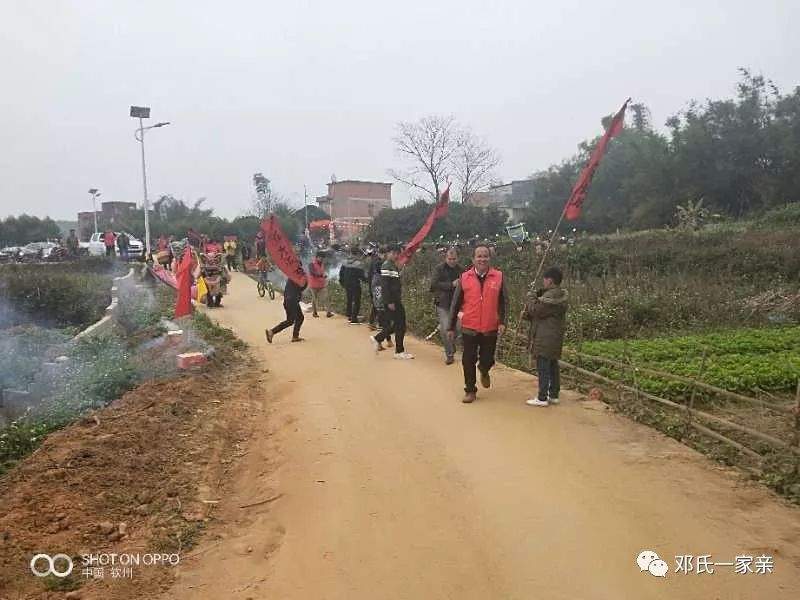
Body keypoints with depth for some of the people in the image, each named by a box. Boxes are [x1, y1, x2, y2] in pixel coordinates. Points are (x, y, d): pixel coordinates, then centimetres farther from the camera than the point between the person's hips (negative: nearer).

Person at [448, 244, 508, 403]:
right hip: (469, 328, 0)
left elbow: (503, 302, 3)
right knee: (468, 361, 5)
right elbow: (455, 304, 3)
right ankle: (470, 391, 22)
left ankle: (484, 372, 44)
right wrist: (451, 327, 4)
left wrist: (502, 322, -9)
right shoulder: (465, 277, -1)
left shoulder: (499, 277, -2)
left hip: (490, 329, 0)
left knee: (487, 360, 9)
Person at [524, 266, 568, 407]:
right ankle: (554, 395, 22)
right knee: (553, 365, 15)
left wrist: (530, 300, 1)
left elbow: (536, 309, -17)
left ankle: (542, 398, -3)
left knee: (543, 367, -5)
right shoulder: (560, 295, 14)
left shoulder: (551, 295, -18)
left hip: (546, 338, -10)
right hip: (555, 338, 10)